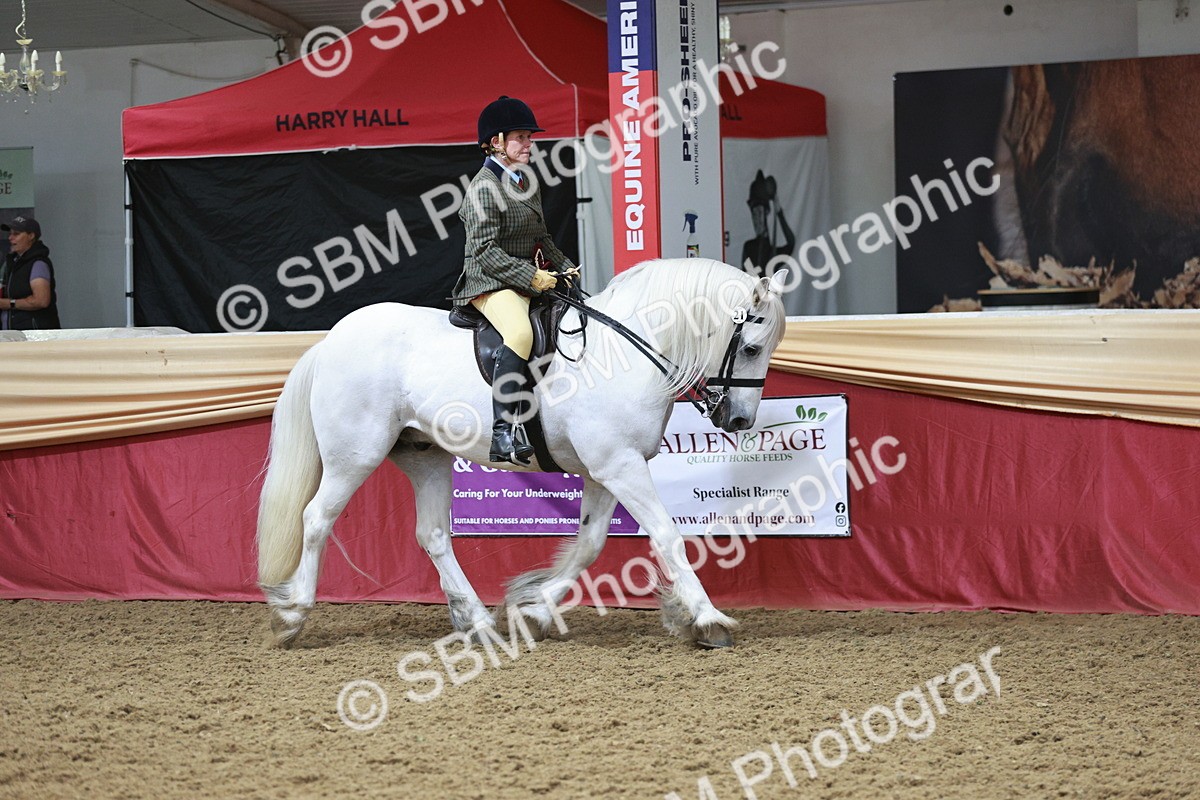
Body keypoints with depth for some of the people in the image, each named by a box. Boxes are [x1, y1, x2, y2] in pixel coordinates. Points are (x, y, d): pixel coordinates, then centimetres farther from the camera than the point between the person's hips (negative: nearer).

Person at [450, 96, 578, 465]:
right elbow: (485, 250, -17)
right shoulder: (485, 186, -10)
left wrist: (565, 267, 11)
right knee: (520, 333, -36)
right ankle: (504, 431, -41)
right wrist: (531, 277, -21)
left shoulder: (527, 182, 17)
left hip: (530, 277, 10)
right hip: (491, 282, -10)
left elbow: (541, 238, 26)